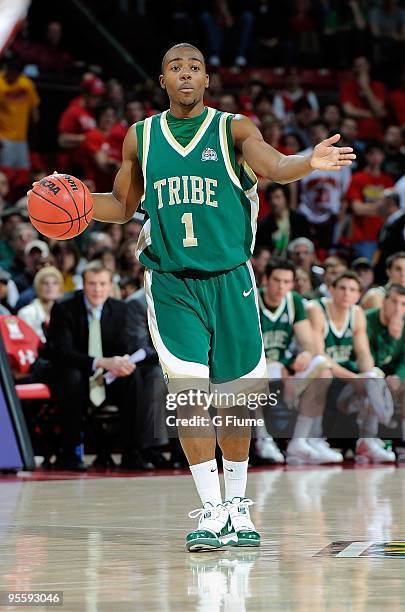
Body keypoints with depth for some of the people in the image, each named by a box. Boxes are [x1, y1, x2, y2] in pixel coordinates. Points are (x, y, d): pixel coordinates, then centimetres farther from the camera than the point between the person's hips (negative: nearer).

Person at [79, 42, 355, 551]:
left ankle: (237, 504, 23)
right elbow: (122, 205, 18)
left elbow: (273, 166, -18)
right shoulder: (140, 138, 8)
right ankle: (211, 511, -3)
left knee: (235, 395, 6)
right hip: (171, 284, 1)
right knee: (189, 395, -9)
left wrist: (308, 161, -40)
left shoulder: (233, 129, 0)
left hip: (230, 279, 0)